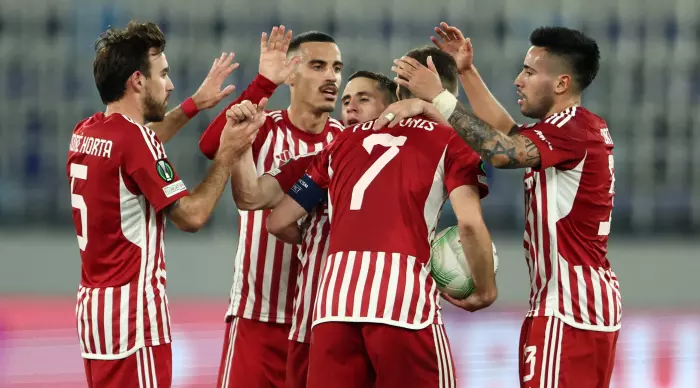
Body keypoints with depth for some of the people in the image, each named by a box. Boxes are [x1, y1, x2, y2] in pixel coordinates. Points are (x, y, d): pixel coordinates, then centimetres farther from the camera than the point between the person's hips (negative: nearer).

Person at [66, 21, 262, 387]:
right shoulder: (134, 137, -15)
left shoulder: (84, 133, 10)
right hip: (132, 308, -9)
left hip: (92, 303, 9)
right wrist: (226, 155, -7)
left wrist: (194, 104, 33)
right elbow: (191, 215, -15)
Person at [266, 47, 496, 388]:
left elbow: (278, 221, 23)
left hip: (335, 298, 3)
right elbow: (469, 223, -4)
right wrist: (484, 290, 11)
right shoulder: (450, 141, 11)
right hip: (405, 297, -3)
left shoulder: (346, 139, 23)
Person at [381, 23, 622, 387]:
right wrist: (466, 72, 18)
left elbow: (502, 151, -25)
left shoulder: (572, 129, -15)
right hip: (591, 301, 10)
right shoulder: (584, 126, 16)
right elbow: (509, 134, 21)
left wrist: (438, 98, -21)